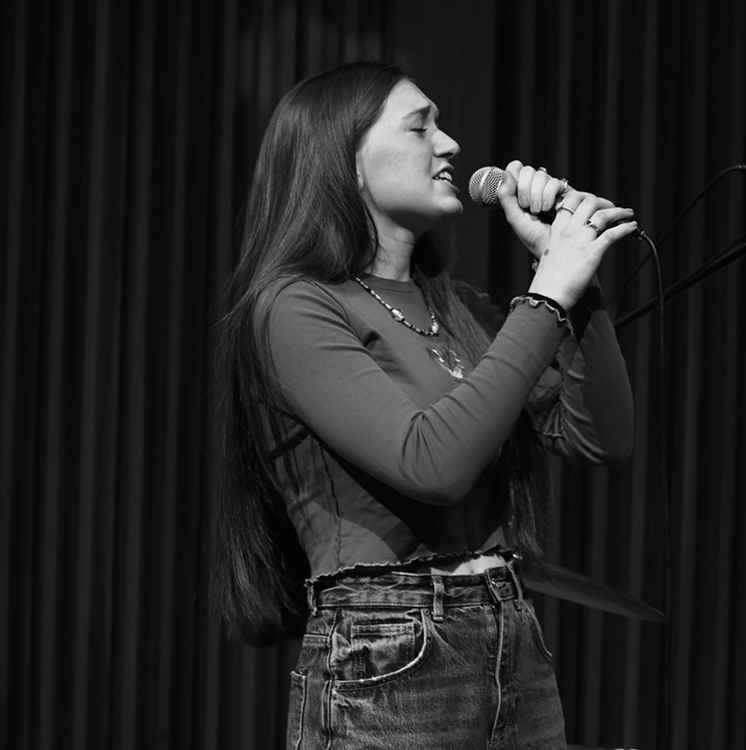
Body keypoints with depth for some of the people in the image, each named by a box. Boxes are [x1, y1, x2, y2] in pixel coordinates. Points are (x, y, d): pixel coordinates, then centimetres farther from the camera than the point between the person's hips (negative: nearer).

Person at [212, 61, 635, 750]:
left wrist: (571, 267, 1)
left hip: (519, 659, 7)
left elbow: (601, 440, 6)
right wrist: (547, 294, -15)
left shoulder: (460, 307, 13)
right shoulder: (294, 307, -8)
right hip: (387, 671, -6)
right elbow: (433, 462, -21)